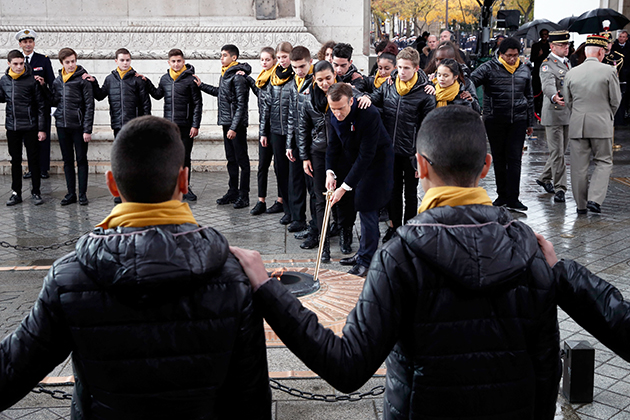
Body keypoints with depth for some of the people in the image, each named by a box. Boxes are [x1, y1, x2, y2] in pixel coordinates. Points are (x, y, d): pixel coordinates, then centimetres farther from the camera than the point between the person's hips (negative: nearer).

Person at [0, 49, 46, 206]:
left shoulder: (32, 80, -7)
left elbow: (41, 105, -5)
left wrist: (42, 128, -8)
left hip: (30, 127, -4)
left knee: (34, 160, 3)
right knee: (15, 160, 11)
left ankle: (36, 192, 13)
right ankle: (16, 193, 19)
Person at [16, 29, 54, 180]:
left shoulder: (44, 60, 2)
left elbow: (51, 82, 1)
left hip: (42, 105, -2)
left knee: (43, 137, 0)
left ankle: (44, 169, 8)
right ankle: (32, 168, 14)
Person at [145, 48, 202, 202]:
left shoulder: (190, 79, -5)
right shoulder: (165, 79, 8)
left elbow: (197, 103, -5)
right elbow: (157, 95, 25)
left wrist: (195, 125, -10)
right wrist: (147, 83, 12)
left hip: (185, 125, -4)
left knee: (185, 157, 3)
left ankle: (185, 187, 14)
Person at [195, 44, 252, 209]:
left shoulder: (238, 77, -14)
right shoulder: (225, 74, 13)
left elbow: (241, 105, -18)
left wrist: (234, 127, -22)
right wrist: (201, 85, 29)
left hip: (237, 124, -9)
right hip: (226, 122, 9)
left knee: (242, 160, -2)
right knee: (231, 159, 14)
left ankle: (244, 195, 3)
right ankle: (233, 192, 22)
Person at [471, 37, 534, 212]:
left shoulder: (524, 70, 9)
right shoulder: (489, 68, -4)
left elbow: (529, 97, 17)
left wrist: (530, 122, 18)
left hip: (518, 120, 2)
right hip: (495, 120, -2)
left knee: (514, 158, -3)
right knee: (499, 158, 7)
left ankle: (513, 199, -1)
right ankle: (502, 194, 19)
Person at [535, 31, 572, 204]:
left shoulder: (568, 63, 16)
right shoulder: (547, 65, -12)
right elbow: (548, 85, -31)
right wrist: (554, 97, -52)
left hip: (569, 113, 8)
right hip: (554, 114, -8)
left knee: (561, 150, 15)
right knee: (557, 153, -5)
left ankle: (544, 178, 32)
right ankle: (560, 188, 0)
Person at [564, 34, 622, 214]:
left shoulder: (571, 73, 3)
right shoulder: (609, 71, -6)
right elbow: (616, 100, -1)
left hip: (577, 124, 3)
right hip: (601, 124, -3)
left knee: (579, 166, 7)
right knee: (604, 162, 9)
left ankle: (581, 205, 14)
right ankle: (594, 199, -5)